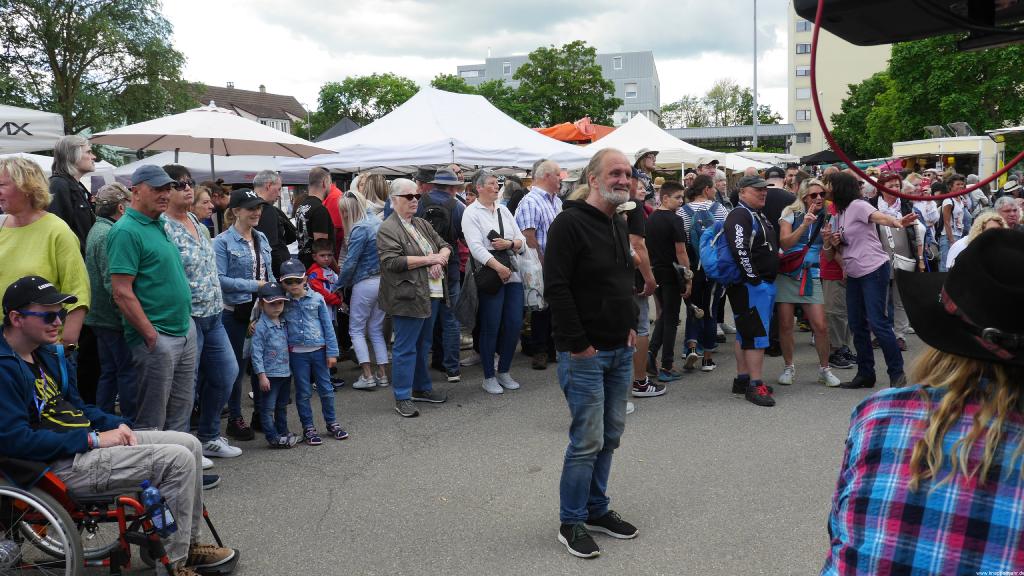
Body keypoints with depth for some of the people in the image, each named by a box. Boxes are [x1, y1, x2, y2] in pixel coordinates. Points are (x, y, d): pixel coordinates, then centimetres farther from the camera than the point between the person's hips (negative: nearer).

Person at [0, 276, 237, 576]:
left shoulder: (49, 353, 13)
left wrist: (116, 425, 1)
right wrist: (94, 439, -20)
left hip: (83, 442, 10)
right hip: (60, 465, -10)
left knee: (189, 444, 6)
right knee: (178, 460, -19)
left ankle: (187, 544, 17)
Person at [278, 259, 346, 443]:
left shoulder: (316, 298, -2)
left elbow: (327, 326, 0)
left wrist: (332, 352, -2)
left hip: (319, 350, 0)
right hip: (297, 353, 0)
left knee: (326, 389, 9)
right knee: (303, 392, 7)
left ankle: (331, 423, 25)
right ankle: (308, 427, 19)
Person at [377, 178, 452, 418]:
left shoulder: (423, 225, 16)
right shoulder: (388, 229, -10)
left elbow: (444, 245, 15)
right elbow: (392, 262, -20)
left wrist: (440, 260, -8)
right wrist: (428, 259, -16)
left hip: (431, 294, 8)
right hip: (408, 297, -8)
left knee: (423, 344, 17)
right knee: (406, 348, -4)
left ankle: (421, 388, 29)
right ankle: (402, 398, 3)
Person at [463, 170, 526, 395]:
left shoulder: (504, 210, 15)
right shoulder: (471, 213, -4)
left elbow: (522, 241, 13)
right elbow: (476, 246, -16)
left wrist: (509, 244, -9)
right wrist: (498, 267, -25)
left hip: (513, 274, 6)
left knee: (514, 324, 5)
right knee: (490, 328, 0)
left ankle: (504, 372, 21)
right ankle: (489, 376, 13)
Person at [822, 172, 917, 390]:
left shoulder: (857, 206, -10)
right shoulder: (836, 217, 15)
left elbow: (879, 217, -30)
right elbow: (836, 252, 18)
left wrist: (897, 222, -51)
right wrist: (830, 242, -5)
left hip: (874, 270, -9)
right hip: (854, 275, 9)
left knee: (878, 323, -11)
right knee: (857, 326, 9)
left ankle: (897, 373, -1)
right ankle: (865, 374, 18)